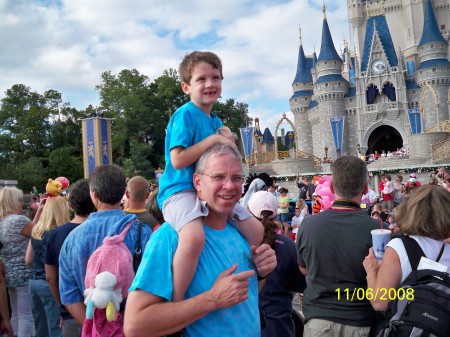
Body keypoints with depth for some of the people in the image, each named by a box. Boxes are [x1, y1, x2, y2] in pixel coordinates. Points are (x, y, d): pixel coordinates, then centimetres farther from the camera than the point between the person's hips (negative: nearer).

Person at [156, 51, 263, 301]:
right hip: (181, 190, -9)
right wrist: (213, 139, -15)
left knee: (256, 231, 10)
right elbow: (177, 160, -19)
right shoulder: (185, 114, -9)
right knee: (194, 237, -38)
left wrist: (228, 142, 0)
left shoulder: (216, 121, 16)